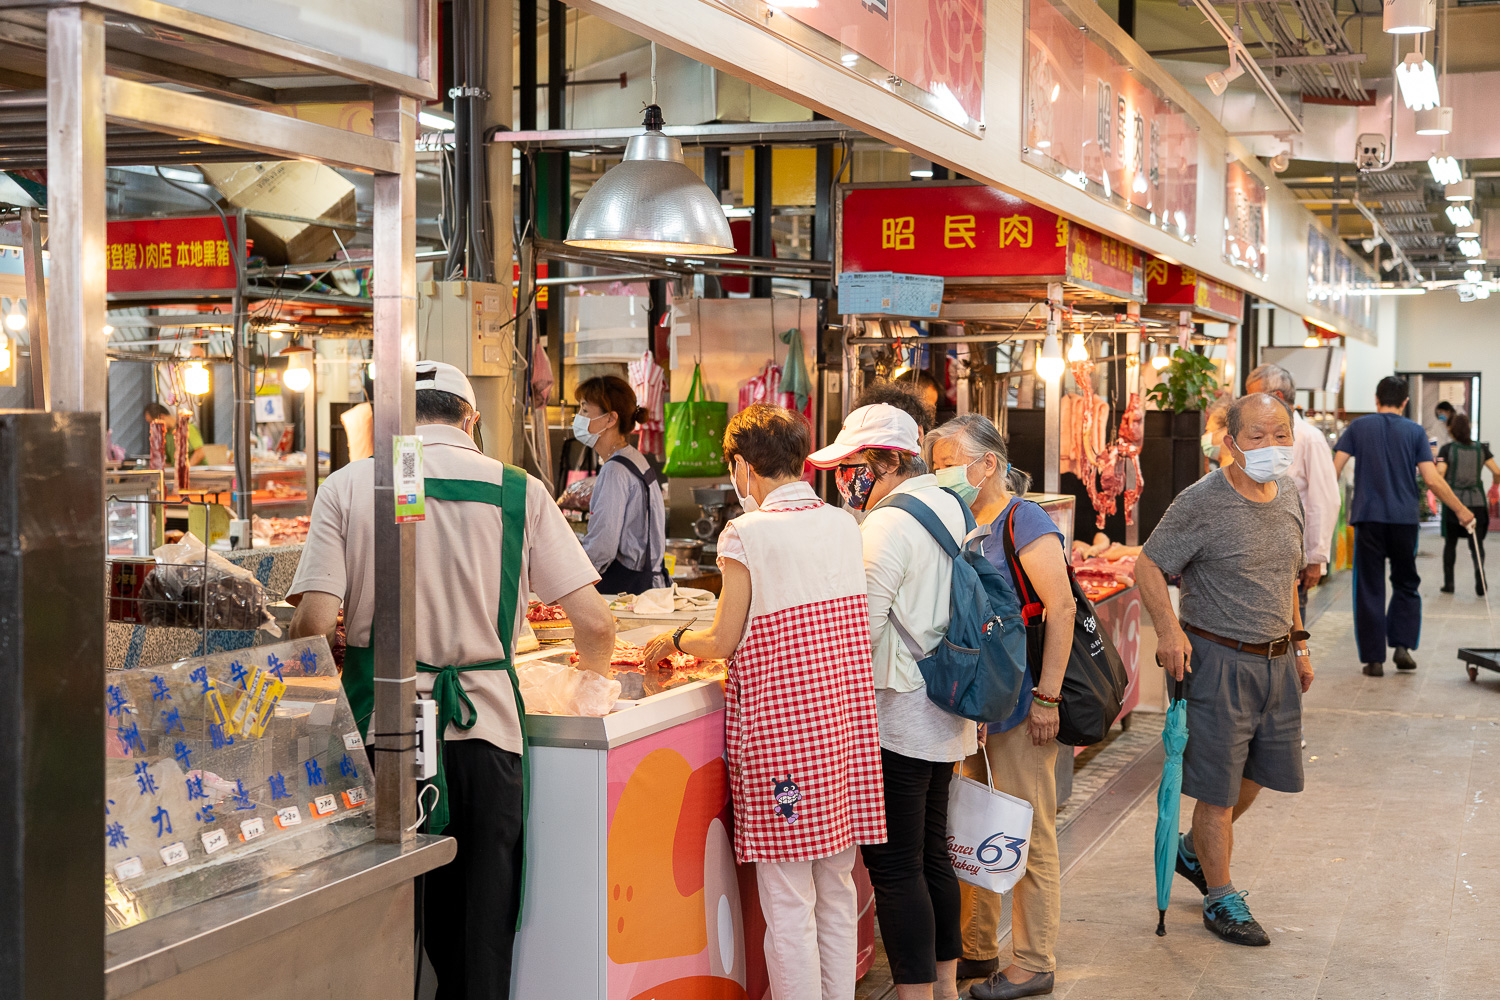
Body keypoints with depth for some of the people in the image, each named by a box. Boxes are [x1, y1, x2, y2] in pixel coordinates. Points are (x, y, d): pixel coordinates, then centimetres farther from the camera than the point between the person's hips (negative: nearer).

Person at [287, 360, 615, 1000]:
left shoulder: (347, 486, 1)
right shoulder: (519, 492, 2)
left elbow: (314, 624, -7)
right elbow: (595, 626, -1)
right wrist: (589, 674, 22)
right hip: (485, 731, 0)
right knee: (477, 942, 11)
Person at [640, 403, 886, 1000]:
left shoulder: (747, 534, -10)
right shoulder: (844, 526, 7)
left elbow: (724, 642, -7)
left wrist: (672, 640, 13)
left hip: (780, 726, -6)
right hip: (846, 720, 6)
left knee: (788, 900, 1)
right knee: (836, 890, 15)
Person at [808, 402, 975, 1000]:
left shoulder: (888, 525, -17)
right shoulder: (949, 509, 12)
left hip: (898, 719, -10)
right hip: (946, 715, 10)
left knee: (894, 866, -3)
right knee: (932, 856, 18)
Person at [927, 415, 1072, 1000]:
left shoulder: (1024, 523, -12)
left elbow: (1061, 609, -17)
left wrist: (1047, 696, -20)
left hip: (1019, 704, -8)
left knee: (1026, 836, 1)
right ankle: (976, 949, 28)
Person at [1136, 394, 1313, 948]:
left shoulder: (1288, 496, 7)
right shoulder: (1201, 502, -16)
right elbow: (1147, 566, -11)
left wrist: (1299, 643, 19)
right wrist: (1169, 630, -22)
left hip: (1276, 659, 7)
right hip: (1219, 658, -7)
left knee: (1257, 771, 17)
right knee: (1219, 785, 1)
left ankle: (1193, 851, 40)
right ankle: (1220, 898, 16)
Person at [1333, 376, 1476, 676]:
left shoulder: (1358, 427, 4)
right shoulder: (1415, 431, 4)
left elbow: (1335, 469, -3)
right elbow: (1432, 480, -3)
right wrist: (1460, 510, 7)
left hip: (1368, 516, 0)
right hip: (1405, 518, 0)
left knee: (1369, 589, 4)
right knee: (1406, 584, 16)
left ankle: (1373, 659, 2)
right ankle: (1402, 645, 3)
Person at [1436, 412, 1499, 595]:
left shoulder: (1447, 449, -5)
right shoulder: (1481, 448, 3)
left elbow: (1439, 474, -16)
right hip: (1477, 502, 1)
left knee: (1450, 543, 13)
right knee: (1477, 542, 6)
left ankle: (1448, 582, 15)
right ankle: (1479, 571, -17)